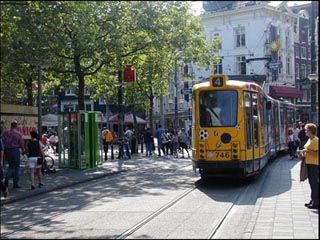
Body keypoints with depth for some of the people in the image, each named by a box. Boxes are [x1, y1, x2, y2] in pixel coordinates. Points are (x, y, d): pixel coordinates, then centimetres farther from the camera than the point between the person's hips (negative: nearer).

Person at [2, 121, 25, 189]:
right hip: (15, 150, -4)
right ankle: (15, 184, 7)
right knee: (16, 167, 6)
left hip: (7, 151, 4)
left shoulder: (5, 133, 2)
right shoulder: (19, 134, -8)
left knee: (11, 166, 19)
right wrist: (23, 150, 13)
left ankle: (7, 178, -5)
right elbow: (21, 144, -5)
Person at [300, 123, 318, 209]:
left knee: (315, 183, -5)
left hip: (314, 164, -10)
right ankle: (313, 200, 23)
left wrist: (307, 151, -20)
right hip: (309, 163, 10)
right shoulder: (309, 140, 13)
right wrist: (304, 153, 7)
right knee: (311, 183, 15)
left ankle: (316, 203, -1)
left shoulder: (315, 140, -15)